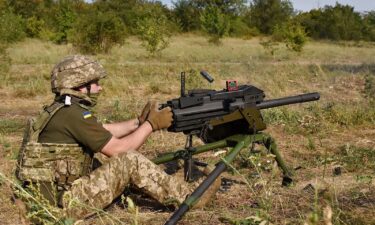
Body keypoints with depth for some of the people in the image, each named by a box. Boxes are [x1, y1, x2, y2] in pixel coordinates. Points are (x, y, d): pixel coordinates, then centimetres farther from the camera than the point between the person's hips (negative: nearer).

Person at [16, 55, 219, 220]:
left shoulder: (63, 110, 12)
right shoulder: (75, 115, -18)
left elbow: (105, 132, 19)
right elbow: (119, 150, -15)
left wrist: (140, 121, 12)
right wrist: (152, 125, -4)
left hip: (48, 195, 10)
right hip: (63, 201, -10)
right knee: (130, 161, -13)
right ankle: (190, 199, -4)